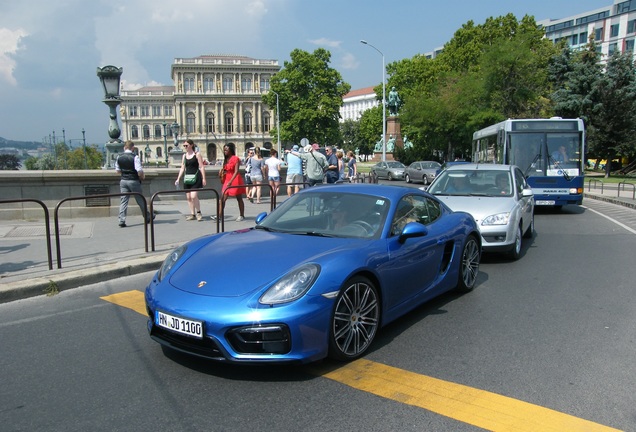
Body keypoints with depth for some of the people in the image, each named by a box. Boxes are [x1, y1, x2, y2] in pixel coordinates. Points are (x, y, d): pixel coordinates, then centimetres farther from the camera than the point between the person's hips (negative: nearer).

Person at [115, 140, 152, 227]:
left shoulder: (119, 157, 4)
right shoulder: (135, 157, -13)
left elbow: (118, 171, 13)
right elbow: (140, 171, -20)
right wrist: (142, 176, 0)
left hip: (123, 181, 4)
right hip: (134, 181, -4)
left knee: (123, 201, 5)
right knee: (140, 200, 10)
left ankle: (122, 221, -2)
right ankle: (148, 217, 25)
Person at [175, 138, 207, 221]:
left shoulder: (197, 154, -2)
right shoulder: (184, 156, 14)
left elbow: (201, 167, -5)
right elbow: (182, 168, 16)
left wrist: (203, 178, -11)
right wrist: (178, 179, 10)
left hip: (195, 178, -6)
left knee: (194, 196, -16)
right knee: (188, 197, 6)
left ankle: (198, 212, 1)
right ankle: (192, 214, 15)